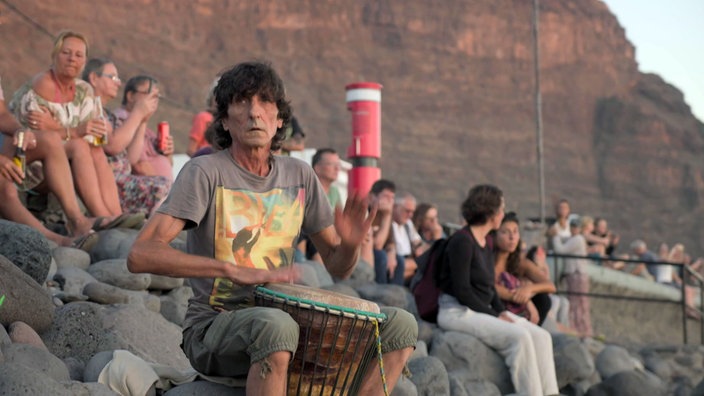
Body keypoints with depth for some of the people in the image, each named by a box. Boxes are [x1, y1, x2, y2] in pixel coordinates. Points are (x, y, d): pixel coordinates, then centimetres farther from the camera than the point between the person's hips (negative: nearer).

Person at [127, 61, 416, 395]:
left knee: (399, 326, -7)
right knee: (275, 325, -39)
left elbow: (337, 267, 14)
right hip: (212, 327, -6)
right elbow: (140, 255, -22)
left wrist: (350, 245, -12)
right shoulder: (206, 172, -9)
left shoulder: (299, 176, 8)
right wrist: (235, 271, -30)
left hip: (284, 316, 6)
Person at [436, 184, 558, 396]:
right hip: (458, 312, -9)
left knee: (541, 336, -9)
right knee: (519, 337, -27)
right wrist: (495, 315, -16)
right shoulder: (462, 241, -12)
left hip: (483, 310, 9)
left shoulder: (486, 244, 15)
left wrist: (502, 311, 0)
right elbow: (462, 291, -17)